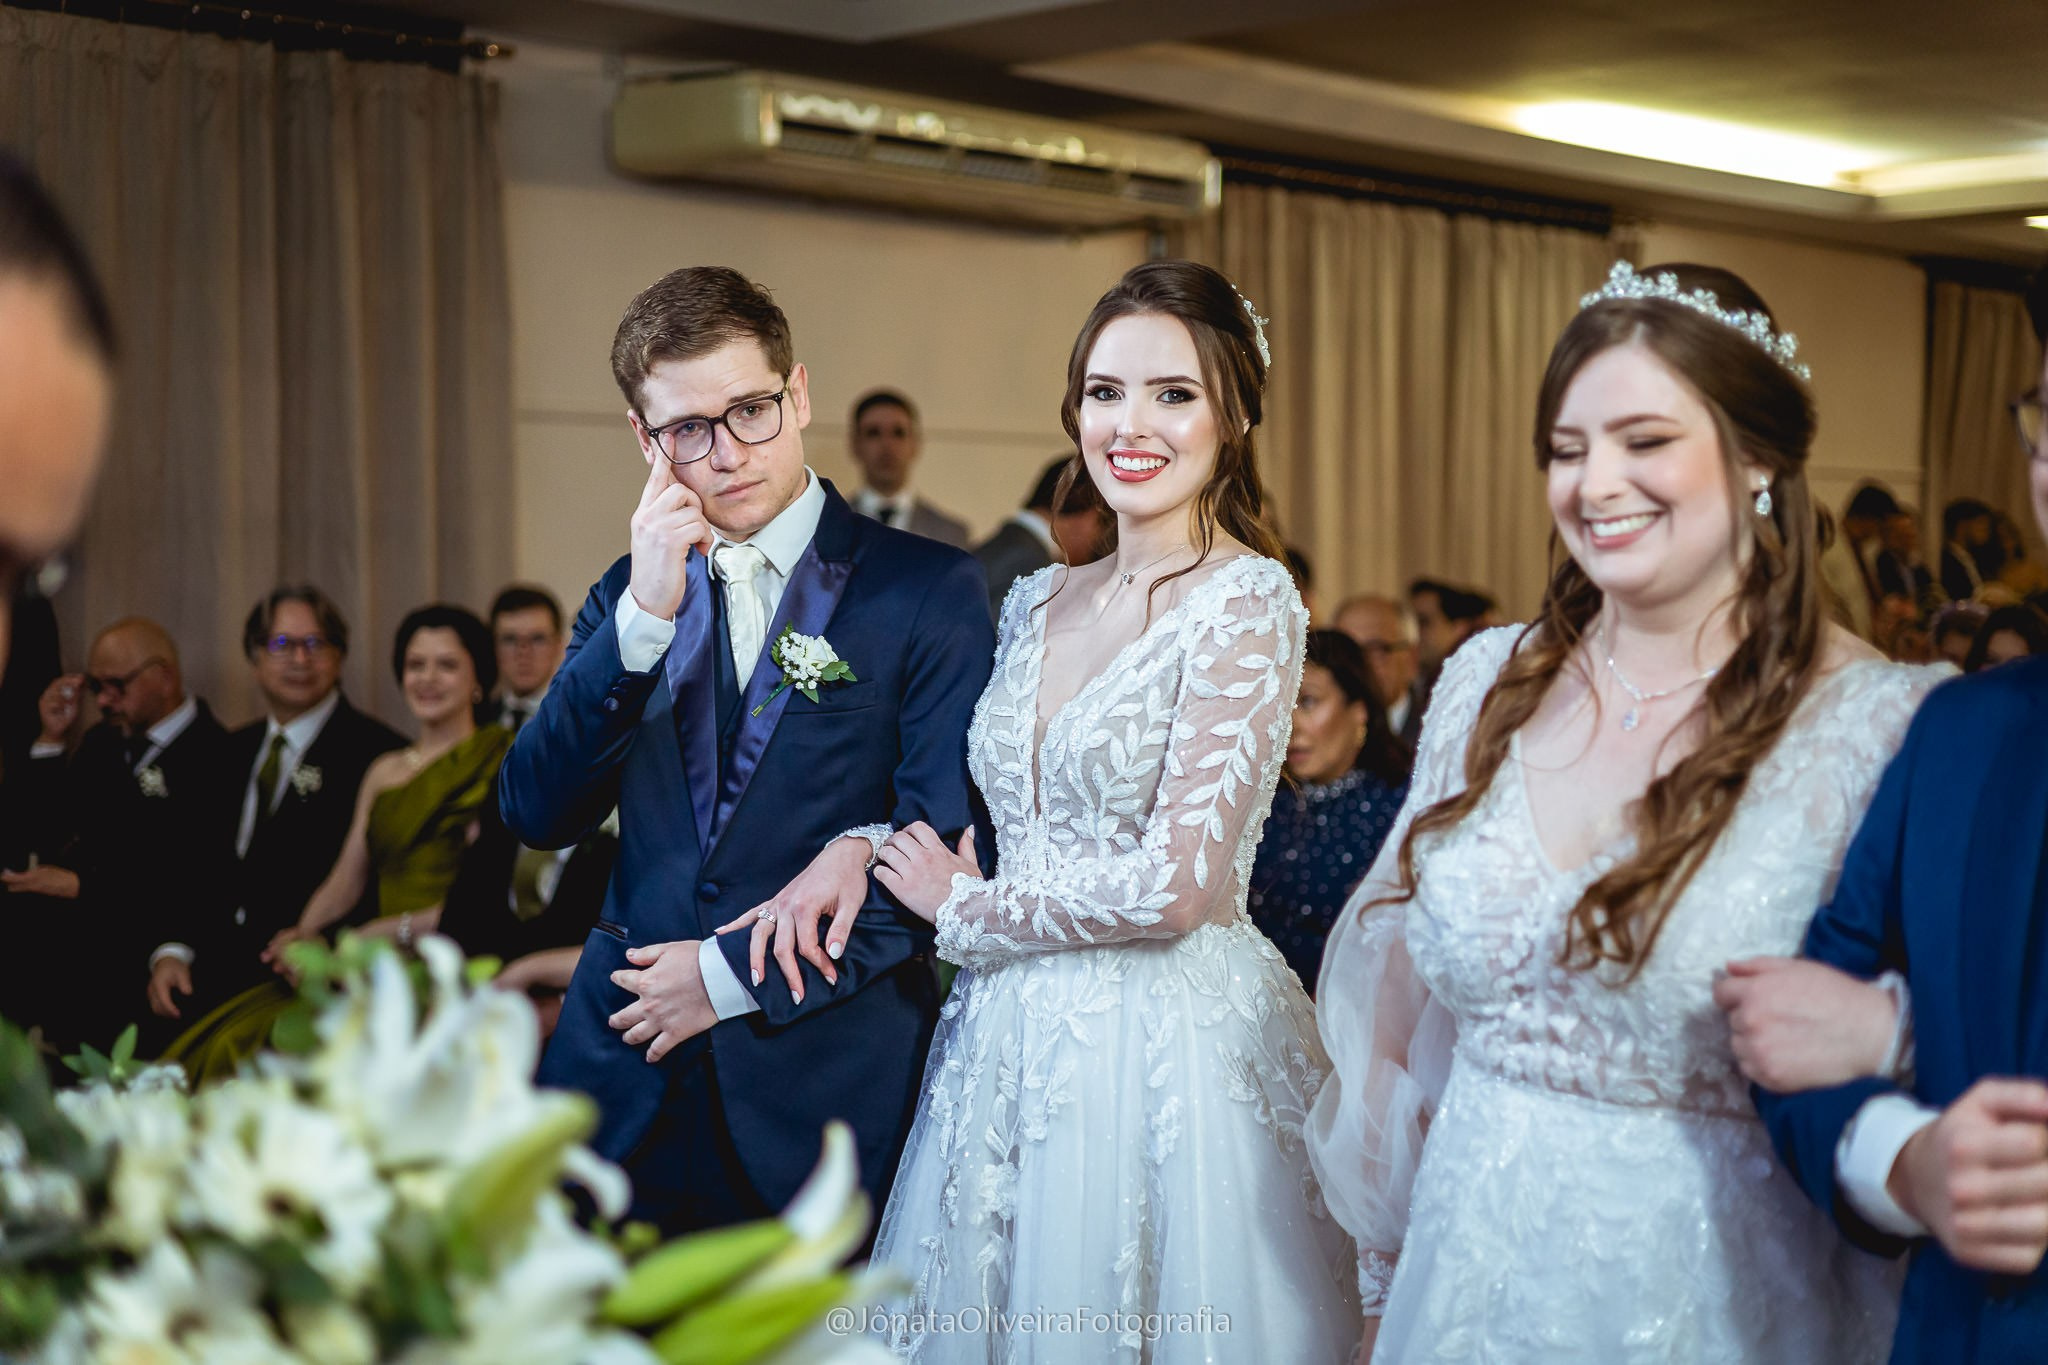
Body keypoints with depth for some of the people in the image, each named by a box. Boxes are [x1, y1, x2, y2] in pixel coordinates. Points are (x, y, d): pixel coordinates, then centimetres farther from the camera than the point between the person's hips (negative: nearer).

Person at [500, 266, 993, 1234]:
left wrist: (735, 975, -10)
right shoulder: (626, 598, 10)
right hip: (625, 1089, 3)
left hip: (826, 1087, -3)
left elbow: (949, 847, -9)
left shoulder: (926, 589, -3)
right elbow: (536, 817, -1)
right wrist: (643, 615, -13)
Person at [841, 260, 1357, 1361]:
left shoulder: (1246, 600, -12)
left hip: (1169, 1051, -6)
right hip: (1018, 1041, 7)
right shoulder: (1041, 602, 9)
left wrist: (966, 910, -6)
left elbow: (1178, 885, -19)